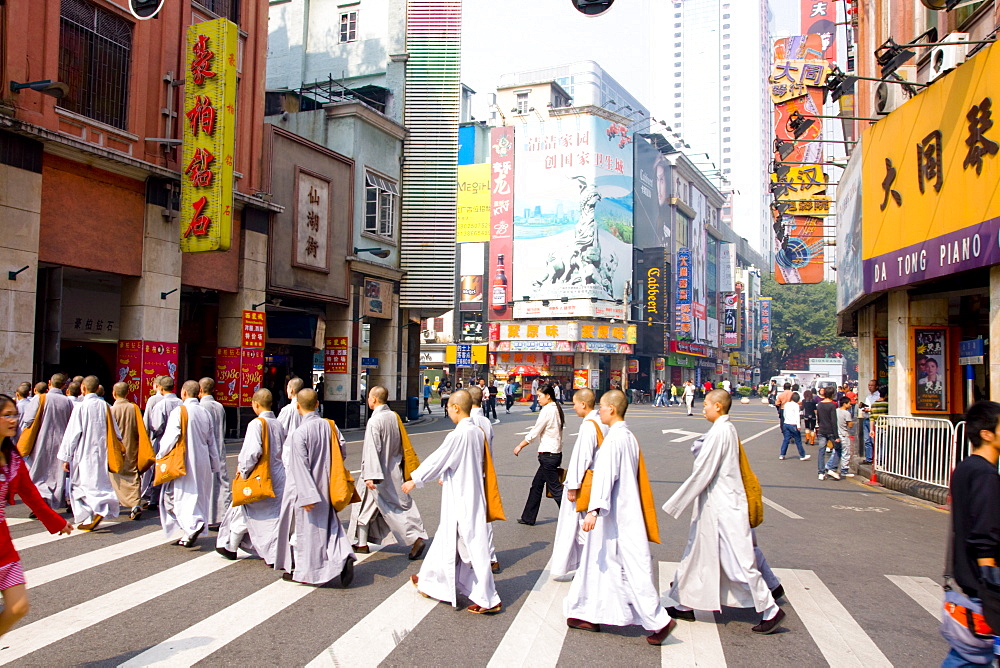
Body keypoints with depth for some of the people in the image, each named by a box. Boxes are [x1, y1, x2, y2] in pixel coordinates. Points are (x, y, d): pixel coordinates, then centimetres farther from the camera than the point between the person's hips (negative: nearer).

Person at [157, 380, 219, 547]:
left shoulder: (179, 411, -10)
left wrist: (160, 456, 2)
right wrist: (214, 465, 21)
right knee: (197, 495, 12)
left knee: (172, 495, 0)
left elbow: (170, 437, -13)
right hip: (202, 463, 6)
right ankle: (188, 536, 14)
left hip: (182, 462, -6)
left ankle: (193, 524, -21)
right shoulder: (205, 413, 8)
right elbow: (211, 442, 13)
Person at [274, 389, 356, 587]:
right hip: (325, 489, 5)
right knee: (329, 526, 13)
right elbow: (343, 453, 5)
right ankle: (344, 558, -7)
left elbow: (300, 467, -20)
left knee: (303, 528, 9)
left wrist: (307, 496, -19)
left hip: (305, 490, -5)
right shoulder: (330, 426, -3)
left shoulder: (299, 433, -19)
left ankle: (299, 570, 22)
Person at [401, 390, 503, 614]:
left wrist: (415, 480, -2)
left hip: (460, 500, -9)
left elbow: (438, 459, -14)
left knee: (472, 545, -2)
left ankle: (488, 599, 4)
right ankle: (430, 581, 35)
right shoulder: (477, 432, 6)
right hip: (472, 494, 9)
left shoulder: (459, 434, -21)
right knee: (446, 538, 20)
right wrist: (446, 476, 32)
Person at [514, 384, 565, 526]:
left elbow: (534, 433, -12)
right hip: (556, 452, 10)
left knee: (555, 488, -4)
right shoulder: (557, 409, 11)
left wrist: (520, 446, -1)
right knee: (536, 485, 16)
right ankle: (528, 518, 23)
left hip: (548, 454, -10)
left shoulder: (547, 410, -16)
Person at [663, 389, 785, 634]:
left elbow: (702, 473, -20)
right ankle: (685, 605, 24)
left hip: (722, 507, -10)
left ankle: (770, 611, 7)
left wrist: (675, 504, -14)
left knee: (738, 561, -3)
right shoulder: (728, 429, 10)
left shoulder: (719, 432, -19)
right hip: (716, 504, 10)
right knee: (697, 554, 15)